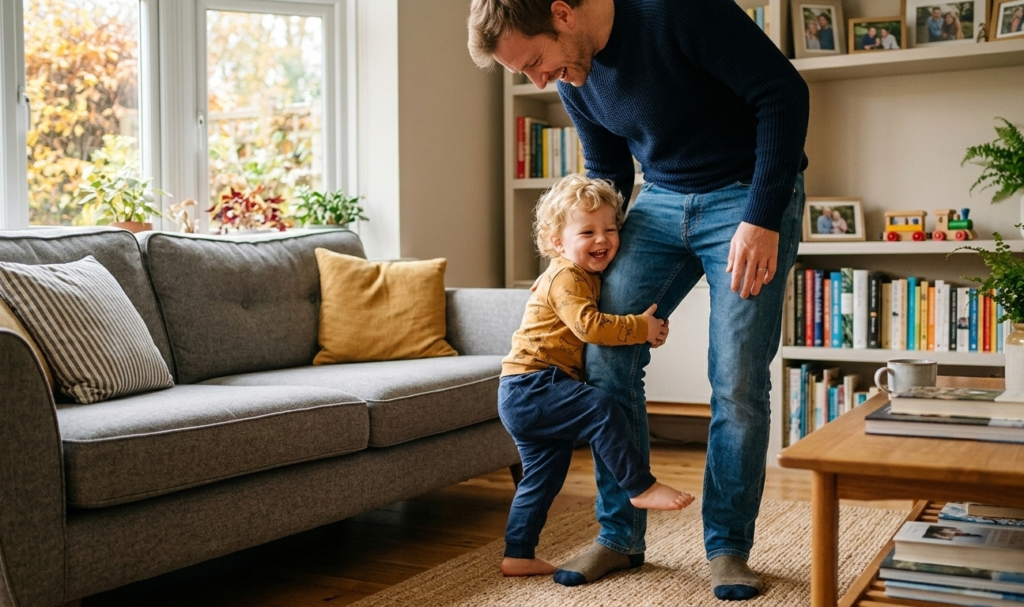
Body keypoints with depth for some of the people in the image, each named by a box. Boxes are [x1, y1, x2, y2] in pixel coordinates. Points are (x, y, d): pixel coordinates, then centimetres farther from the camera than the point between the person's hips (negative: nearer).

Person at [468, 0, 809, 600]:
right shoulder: (575, 79, -1)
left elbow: (784, 91, -21)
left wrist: (762, 218, -24)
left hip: (749, 198, -6)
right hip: (661, 201, 6)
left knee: (738, 382, -9)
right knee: (606, 359, -4)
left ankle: (729, 548, 10)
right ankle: (620, 536, 10)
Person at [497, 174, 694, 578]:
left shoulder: (590, 278, 17)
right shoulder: (565, 278, -14)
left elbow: (597, 328, 26)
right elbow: (589, 326, -27)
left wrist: (648, 328, 11)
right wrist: (641, 327, -20)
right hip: (529, 387, -10)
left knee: (544, 475, 14)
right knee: (600, 408, -26)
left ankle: (518, 556, 21)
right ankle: (642, 487, -17)